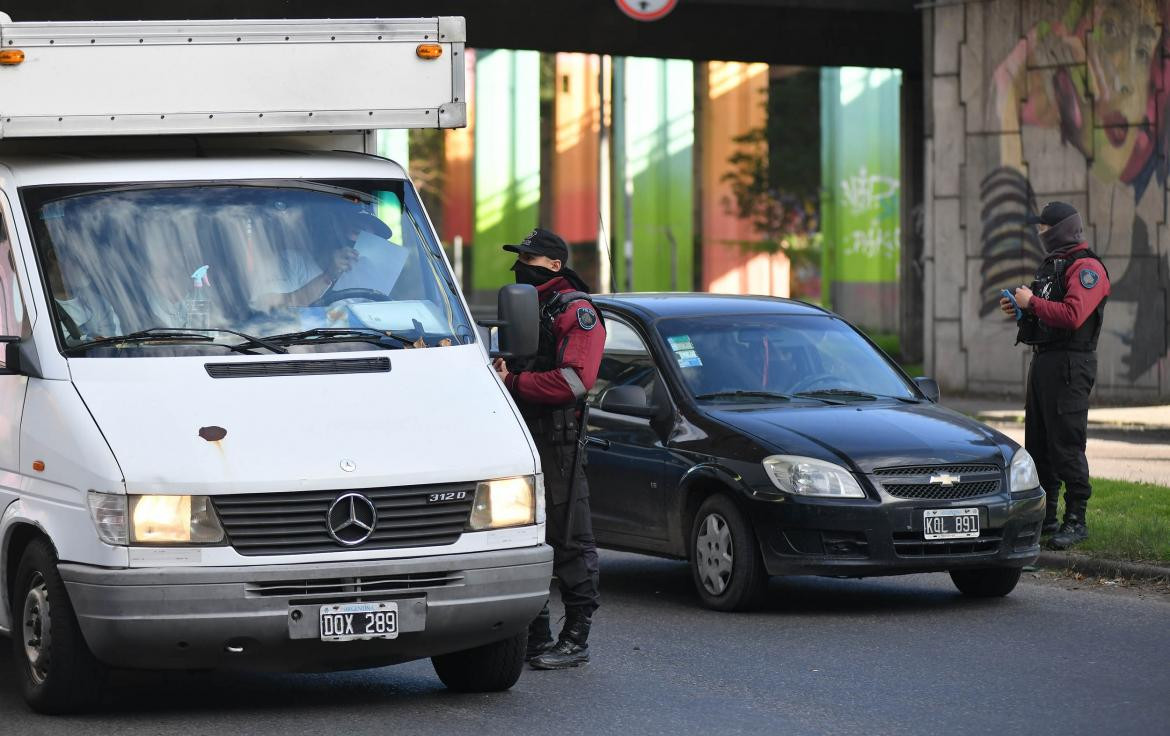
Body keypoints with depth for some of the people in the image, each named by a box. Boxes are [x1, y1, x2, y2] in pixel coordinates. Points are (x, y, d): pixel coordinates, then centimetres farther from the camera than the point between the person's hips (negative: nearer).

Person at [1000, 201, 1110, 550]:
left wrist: (1032, 302, -18)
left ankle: (1076, 520, -6)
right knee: (1038, 443, 13)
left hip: (1069, 364, -10)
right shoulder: (1053, 264, 19)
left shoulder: (1086, 267, -13)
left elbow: (1073, 315, -27)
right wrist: (1020, 309, 9)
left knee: (1066, 444, -10)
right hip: (1043, 361, 10)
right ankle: (1045, 516, 20)